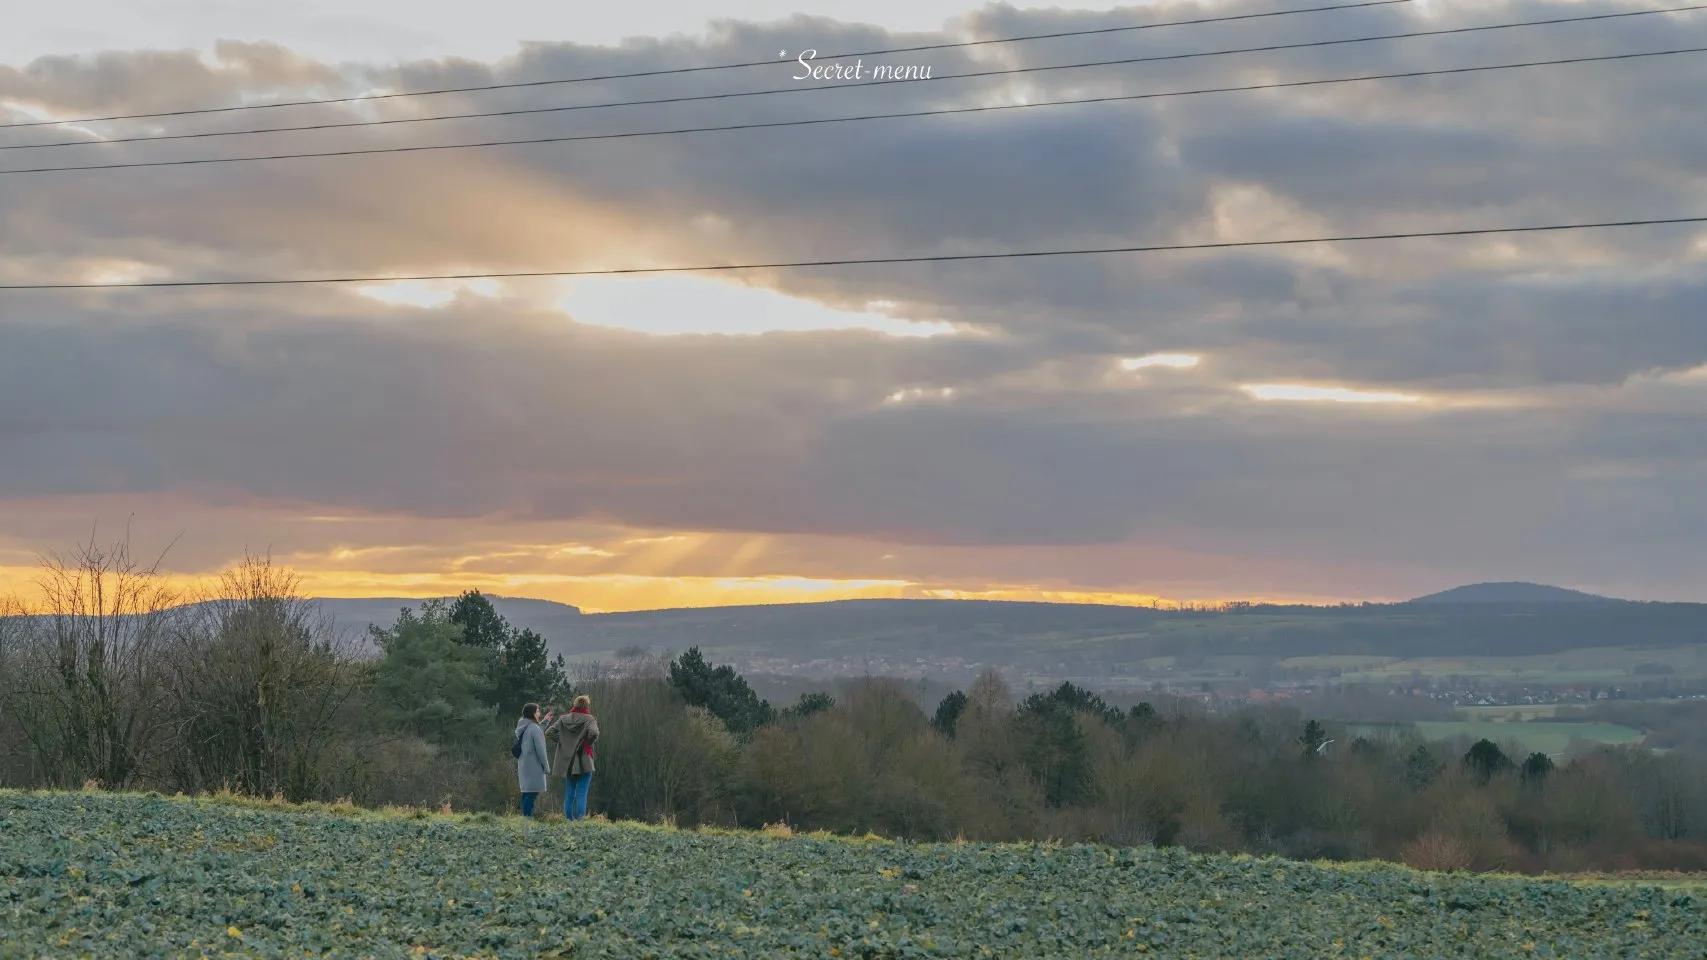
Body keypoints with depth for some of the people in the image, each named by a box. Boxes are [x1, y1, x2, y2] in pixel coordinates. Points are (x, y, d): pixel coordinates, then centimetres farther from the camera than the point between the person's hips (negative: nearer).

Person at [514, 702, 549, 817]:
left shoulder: (522, 728, 11)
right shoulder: (534, 728, -14)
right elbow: (540, 750, -15)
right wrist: (546, 767, -6)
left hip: (522, 765, 9)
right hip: (534, 766, -9)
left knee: (526, 793, 12)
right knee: (532, 794, -8)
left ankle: (525, 816, 12)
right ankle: (528, 816, -12)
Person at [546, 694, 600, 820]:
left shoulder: (564, 719, 6)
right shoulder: (589, 719, -6)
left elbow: (549, 732, -1)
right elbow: (594, 733, -24)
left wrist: (561, 742, 6)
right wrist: (587, 743, -6)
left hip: (567, 763, 4)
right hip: (584, 762, -4)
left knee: (569, 795, 11)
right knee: (581, 794, -4)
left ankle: (568, 819, 10)